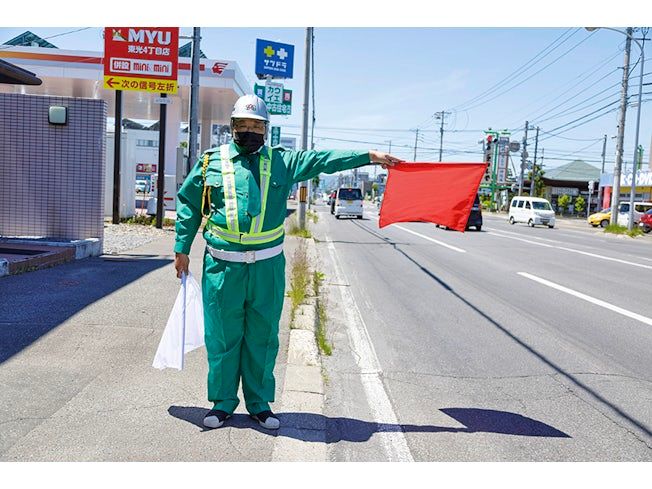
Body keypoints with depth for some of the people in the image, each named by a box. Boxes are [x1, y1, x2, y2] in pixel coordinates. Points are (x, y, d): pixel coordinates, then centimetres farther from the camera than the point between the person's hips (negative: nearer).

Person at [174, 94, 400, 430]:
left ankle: (260, 404, 23)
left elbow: (323, 160, 6)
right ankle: (222, 403, 22)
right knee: (222, 336, 6)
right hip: (222, 265, -1)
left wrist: (369, 156, 1)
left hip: (267, 266, 1)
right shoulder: (212, 161, 7)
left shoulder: (281, 162, 10)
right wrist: (182, 248, 12)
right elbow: (188, 203, 14)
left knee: (263, 337, 9)